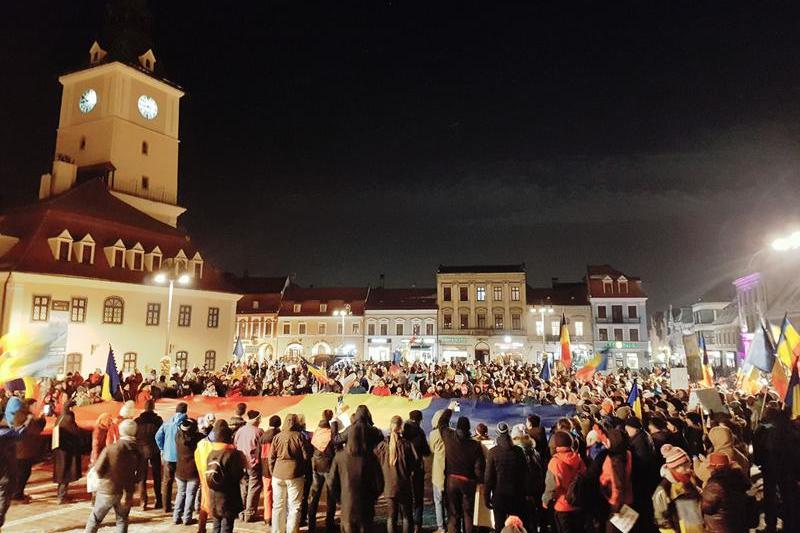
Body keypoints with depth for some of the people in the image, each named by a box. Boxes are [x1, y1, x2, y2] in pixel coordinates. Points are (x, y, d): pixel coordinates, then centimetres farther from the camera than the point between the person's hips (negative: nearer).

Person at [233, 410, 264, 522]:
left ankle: (242, 513, 23)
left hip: (241, 464, 5)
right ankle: (250, 514, 6)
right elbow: (262, 447, -8)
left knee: (243, 488, 16)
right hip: (254, 464, -5)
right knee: (253, 489, 4)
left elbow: (234, 446, 6)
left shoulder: (239, 431, 1)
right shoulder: (258, 431, -13)